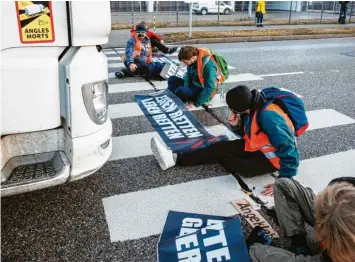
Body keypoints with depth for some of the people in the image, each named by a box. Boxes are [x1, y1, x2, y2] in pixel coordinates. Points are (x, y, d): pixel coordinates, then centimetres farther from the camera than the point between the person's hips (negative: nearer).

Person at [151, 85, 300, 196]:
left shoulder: (268, 116, -34)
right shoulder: (252, 108, -8)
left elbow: (288, 149, -36)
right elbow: (248, 135, 6)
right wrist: (237, 125, -15)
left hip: (273, 157, -7)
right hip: (257, 146, 7)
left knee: (243, 168, -27)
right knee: (221, 147, -6)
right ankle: (174, 158, -10)